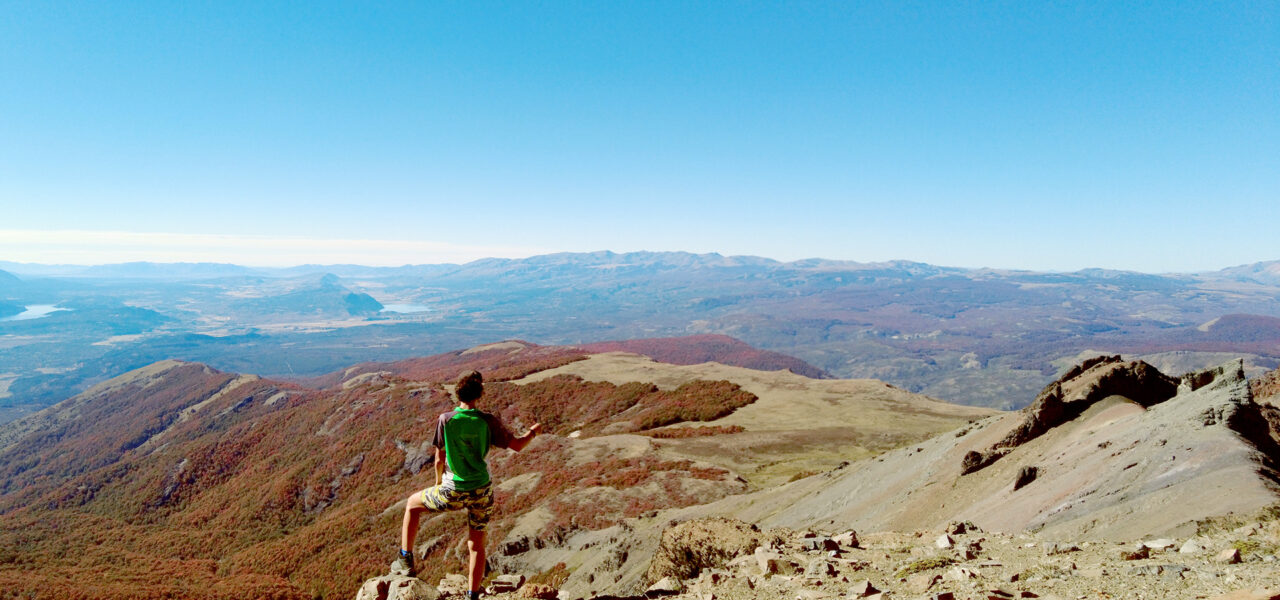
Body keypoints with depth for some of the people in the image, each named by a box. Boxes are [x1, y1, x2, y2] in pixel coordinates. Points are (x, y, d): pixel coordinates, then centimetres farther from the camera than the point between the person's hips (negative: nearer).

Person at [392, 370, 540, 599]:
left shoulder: (445, 420, -13)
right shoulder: (488, 421, -10)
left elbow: (439, 459, -5)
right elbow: (517, 445, -4)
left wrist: (439, 481, 16)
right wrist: (533, 431, 17)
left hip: (453, 492, -1)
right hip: (482, 492, 2)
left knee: (412, 503, 26)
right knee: (476, 544, 18)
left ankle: (406, 561, 30)